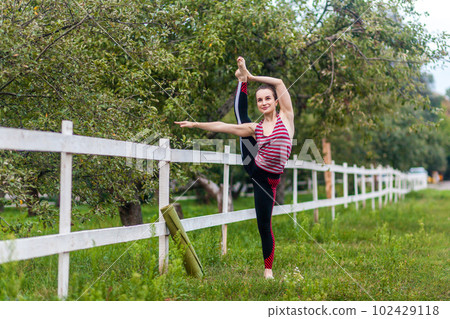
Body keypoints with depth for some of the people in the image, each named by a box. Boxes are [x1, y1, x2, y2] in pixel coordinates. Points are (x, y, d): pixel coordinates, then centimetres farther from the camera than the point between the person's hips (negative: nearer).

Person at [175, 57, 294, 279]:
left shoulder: (285, 117, -6)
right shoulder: (255, 128, 1)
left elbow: (279, 83, -13)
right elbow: (221, 126, 4)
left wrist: (252, 77, -5)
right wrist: (195, 124, 4)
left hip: (267, 179, -3)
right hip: (252, 167, 3)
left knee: (264, 224, 0)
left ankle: (268, 269, 15)